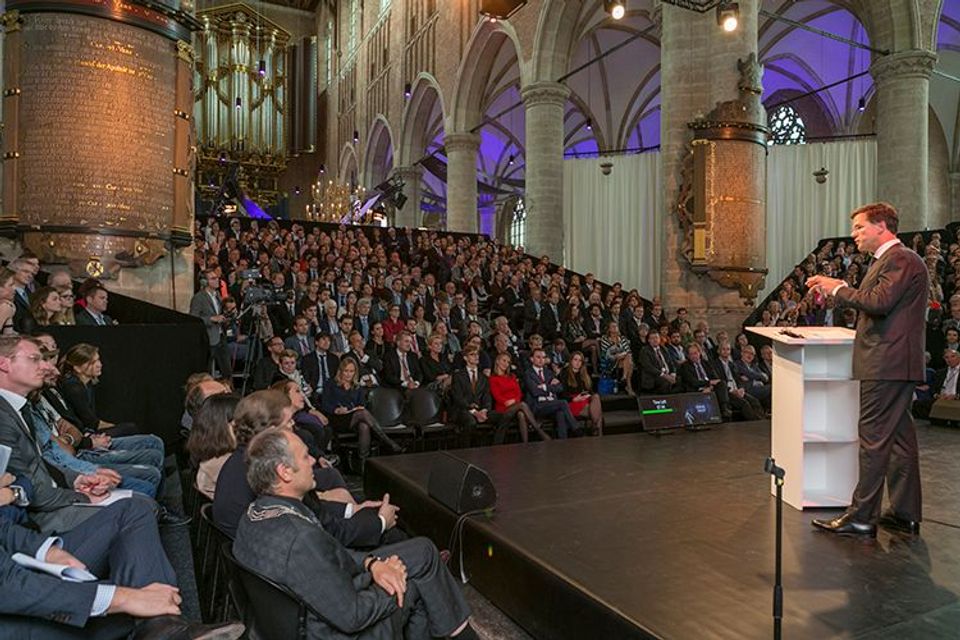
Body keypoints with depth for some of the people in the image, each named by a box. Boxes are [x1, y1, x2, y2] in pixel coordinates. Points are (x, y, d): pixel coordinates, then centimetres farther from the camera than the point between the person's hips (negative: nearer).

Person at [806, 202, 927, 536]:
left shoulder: (900, 259, -12)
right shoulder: (890, 259, 21)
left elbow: (879, 302, -24)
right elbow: (872, 301, 17)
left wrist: (839, 288, -13)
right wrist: (840, 289, 5)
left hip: (887, 364, -11)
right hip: (895, 365, 11)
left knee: (874, 439, -6)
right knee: (899, 437, 14)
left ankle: (861, 516, 0)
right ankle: (905, 514, 23)